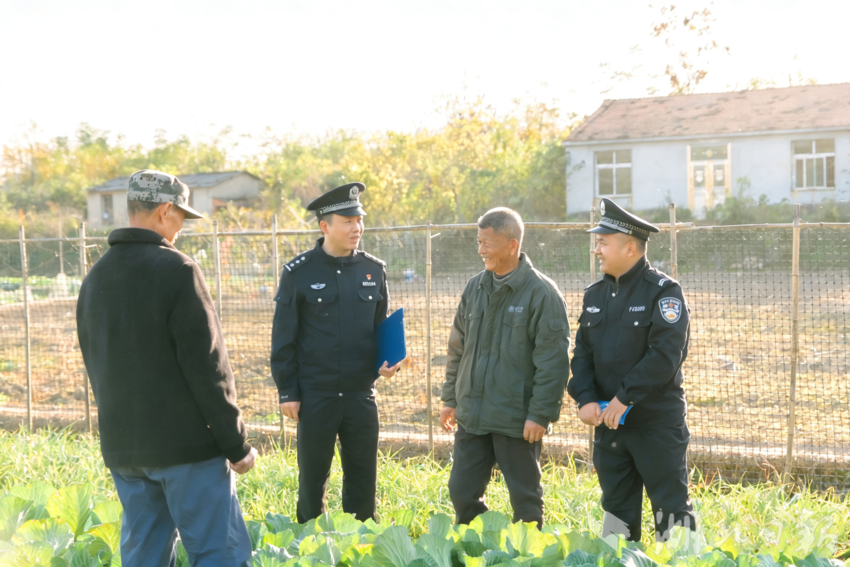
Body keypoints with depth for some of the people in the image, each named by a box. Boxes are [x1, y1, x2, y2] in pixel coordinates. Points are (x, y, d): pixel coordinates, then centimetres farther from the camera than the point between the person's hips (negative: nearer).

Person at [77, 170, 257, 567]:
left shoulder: (94, 279, 10)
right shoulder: (176, 270, -13)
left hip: (122, 448, 7)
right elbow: (206, 367, -15)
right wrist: (237, 444, -8)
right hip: (186, 444, -7)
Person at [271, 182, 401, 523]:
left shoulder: (374, 270, 6)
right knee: (312, 479, 8)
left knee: (363, 480, 9)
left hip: (361, 394, 3)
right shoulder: (299, 273, -5)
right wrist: (287, 392, -5)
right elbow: (283, 338, -2)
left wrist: (387, 361, -2)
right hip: (315, 396, -3)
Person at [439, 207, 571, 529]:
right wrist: (451, 398, 16)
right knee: (462, 491, 9)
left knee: (525, 499, 5)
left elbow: (553, 360, -13)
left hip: (517, 419, -6)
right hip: (472, 415, 6)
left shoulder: (542, 293, -10)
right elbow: (458, 348, 18)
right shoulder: (475, 288, 10)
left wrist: (540, 414, -16)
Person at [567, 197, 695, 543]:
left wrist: (625, 398, -20)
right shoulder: (595, 294, 11)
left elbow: (665, 354, -18)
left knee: (671, 507, -3)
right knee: (617, 508, 14)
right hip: (609, 421, 6)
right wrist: (586, 398, -8)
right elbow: (583, 352, 8)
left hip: (658, 422, -6)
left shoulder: (663, 291, -9)